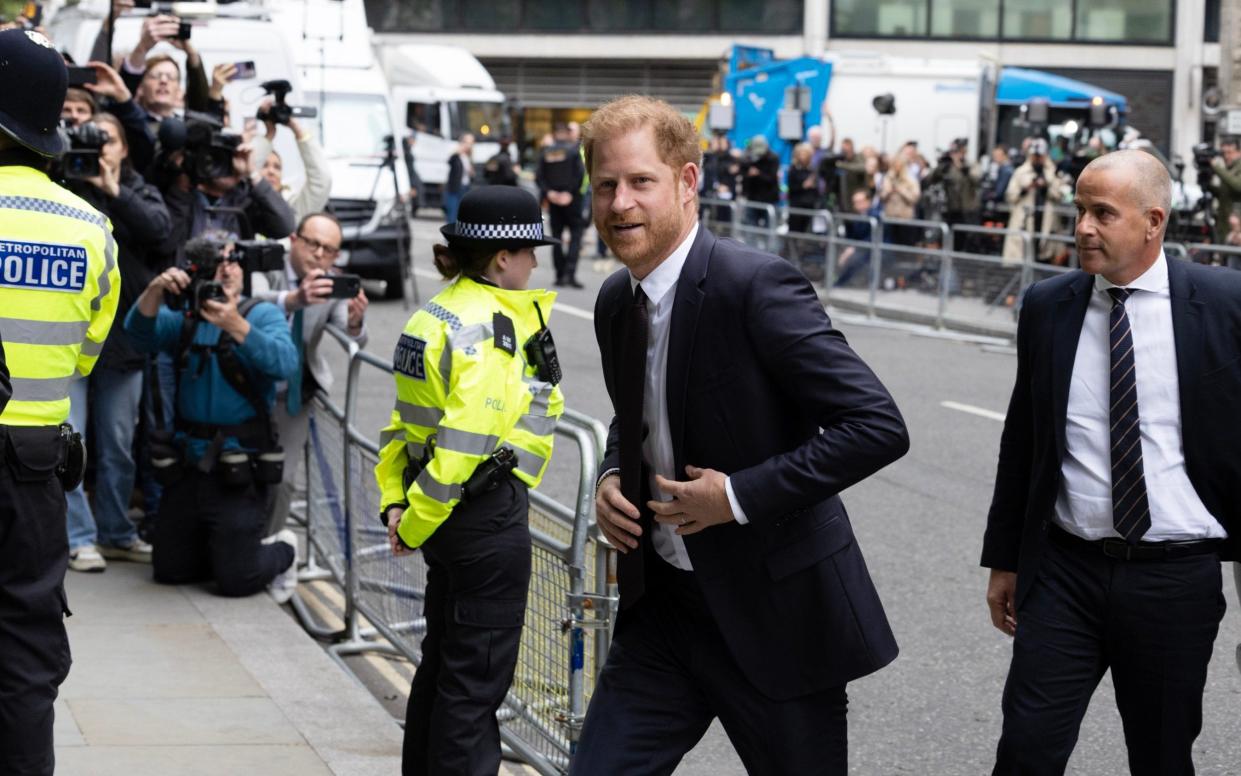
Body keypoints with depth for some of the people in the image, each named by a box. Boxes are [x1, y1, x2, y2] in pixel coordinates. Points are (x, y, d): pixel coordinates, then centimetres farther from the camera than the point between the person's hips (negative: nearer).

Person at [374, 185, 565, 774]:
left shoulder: (435, 314, 10)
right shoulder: (491, 327, -19)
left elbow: (405, 419, 12)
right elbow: (465, 438, -25)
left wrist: (395, 501, 7)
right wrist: (416, 521, -16)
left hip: (445, 522, 9)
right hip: (488, 515, -9)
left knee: (443, 659, 20)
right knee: (476, 678, -2)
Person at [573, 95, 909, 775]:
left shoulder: (756, 285, -18)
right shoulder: (616, 301, 6)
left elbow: (878, 426, -22)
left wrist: (740, 495, -22)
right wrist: (612, 477, 3)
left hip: (777, 614, -6)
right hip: (662, 608, 7)